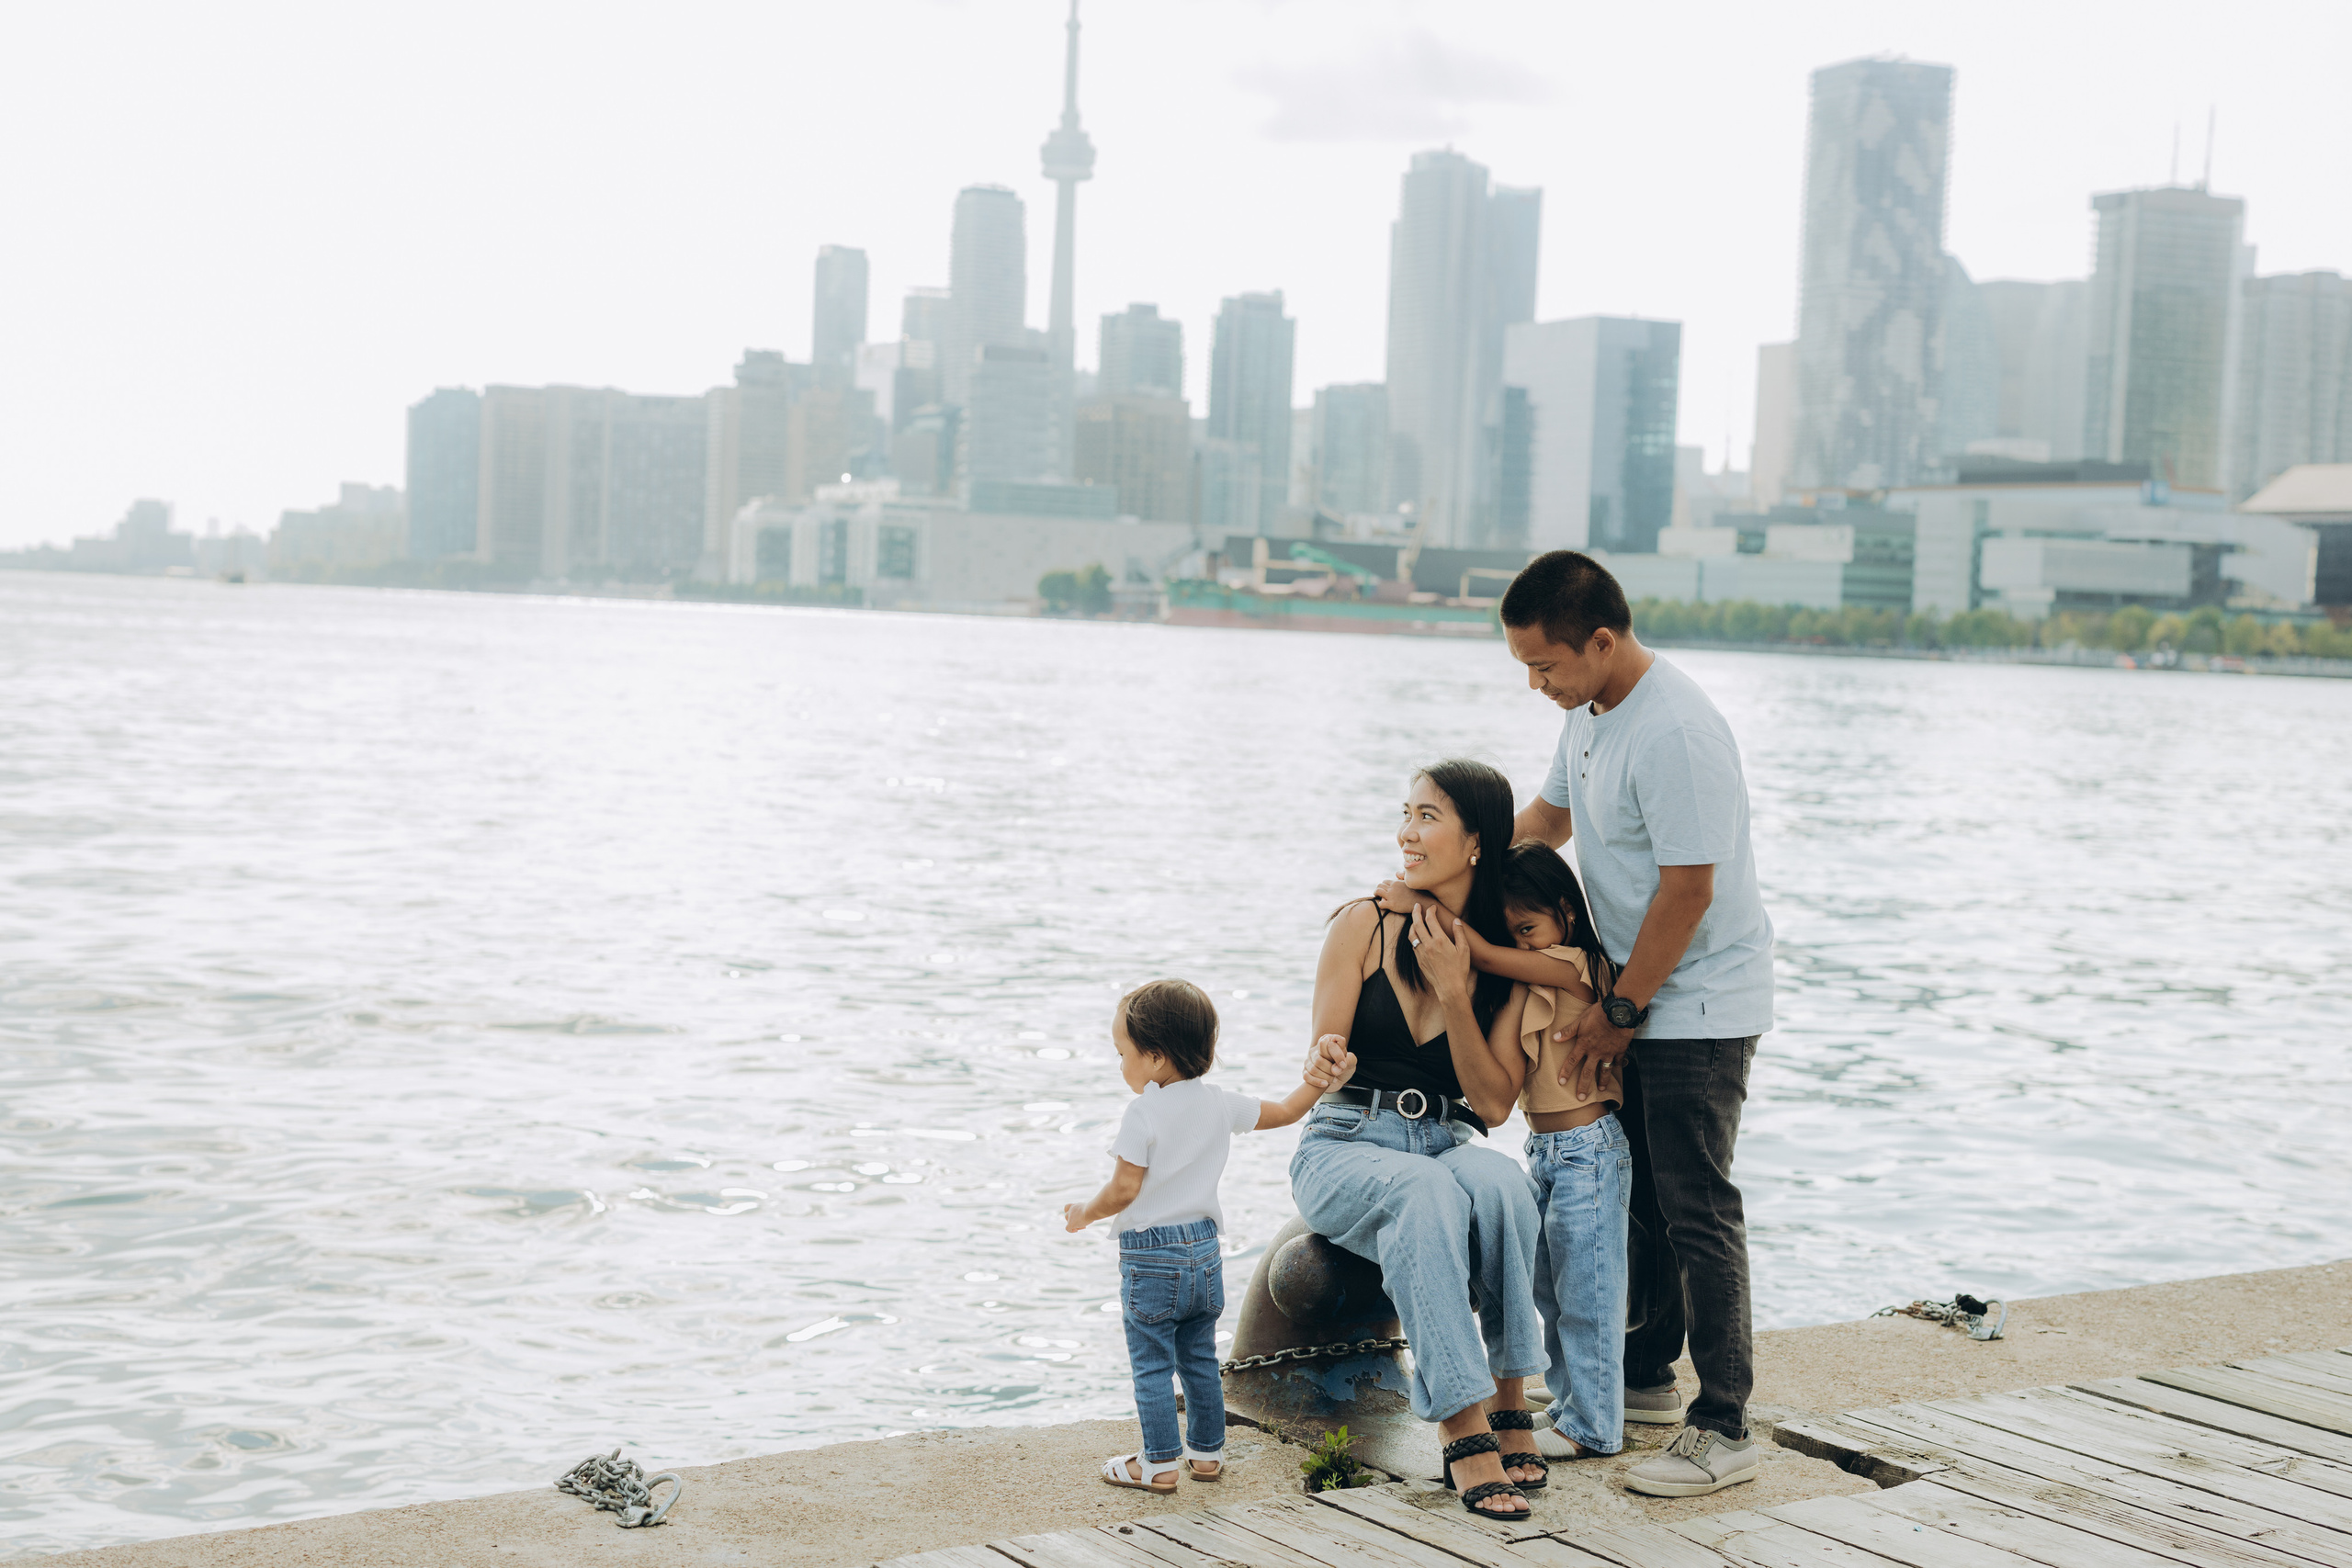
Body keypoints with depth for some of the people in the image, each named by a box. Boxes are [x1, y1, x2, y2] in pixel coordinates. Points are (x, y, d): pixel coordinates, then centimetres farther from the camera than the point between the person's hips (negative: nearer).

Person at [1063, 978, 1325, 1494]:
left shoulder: (1144, 1114, -17)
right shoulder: (1221, 1105, 1)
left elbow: (1123, 1191, -17)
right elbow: (1285, 1112, 11)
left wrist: (1084, 1214, 0)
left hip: (1151, 1261, -7)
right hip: (1205, 1252, 7)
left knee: (1151, 1366, 3)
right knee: (1200, 1359, 18)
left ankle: (1159, 1465, 8)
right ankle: (1207, 1452, 26)